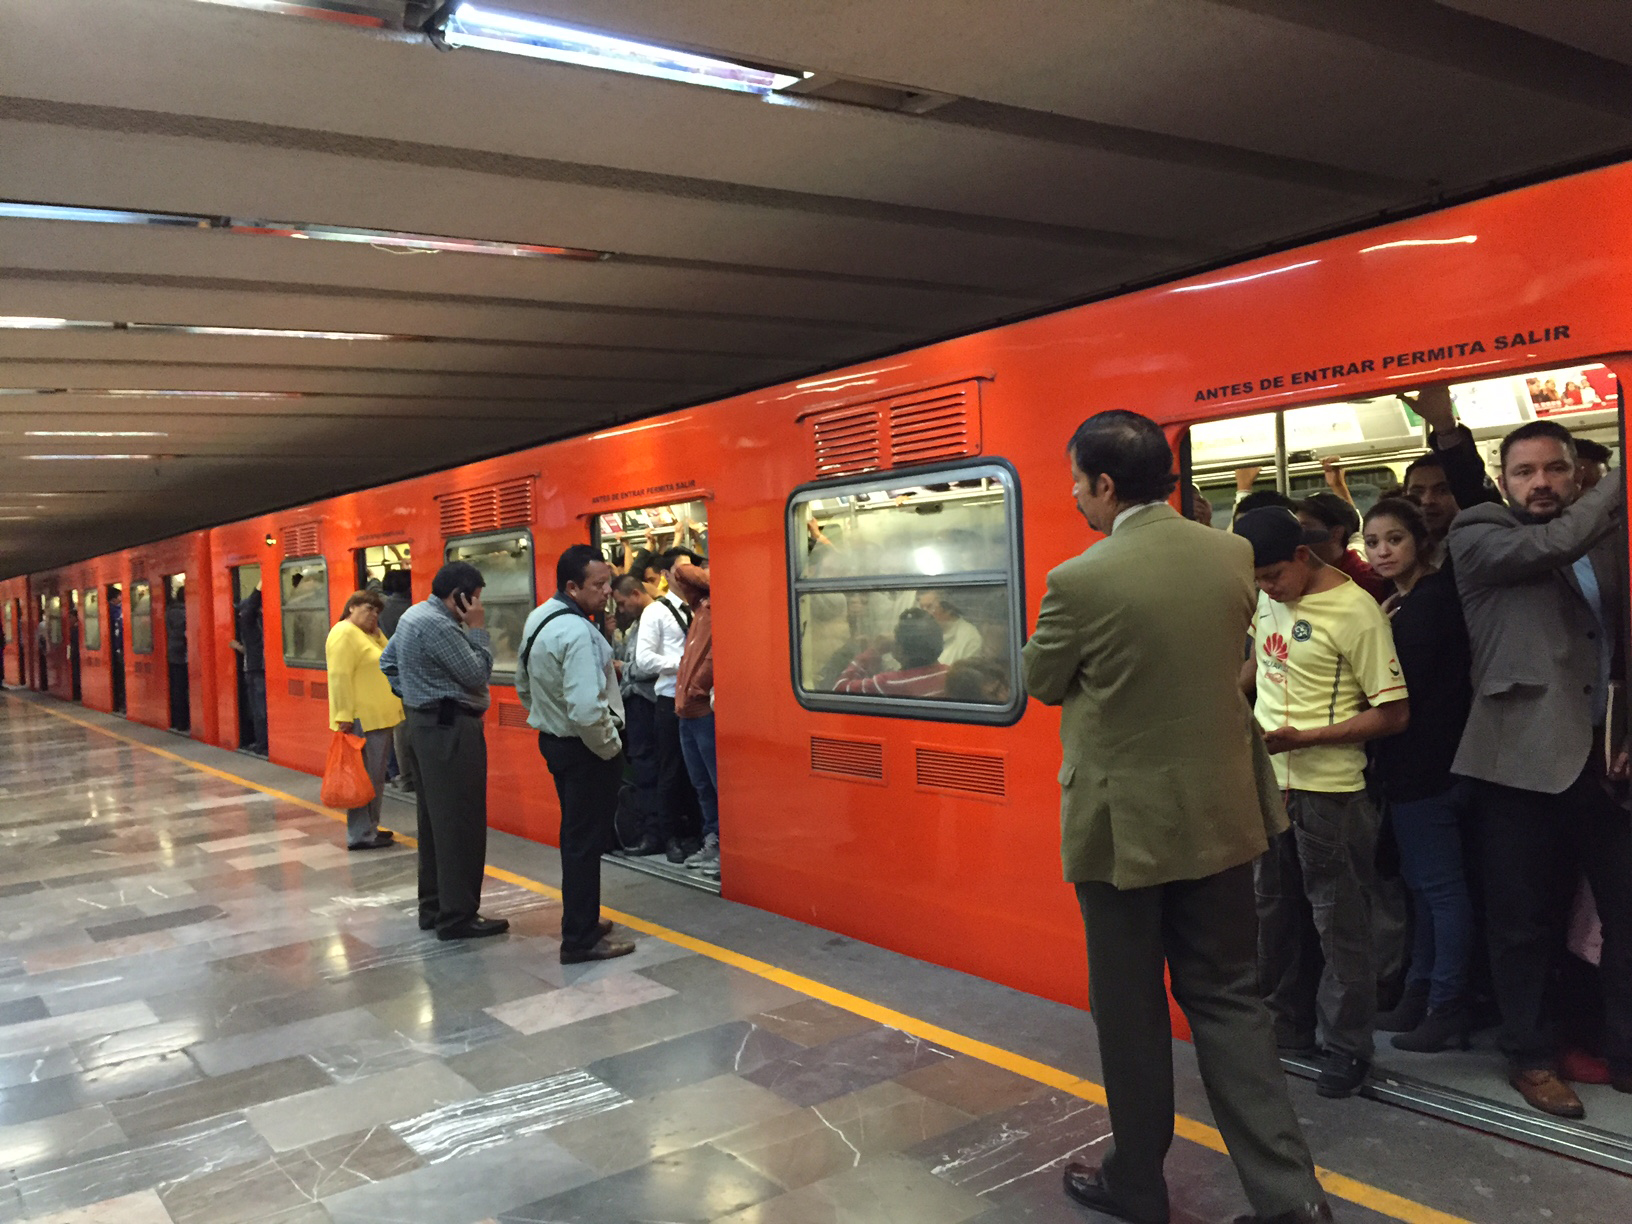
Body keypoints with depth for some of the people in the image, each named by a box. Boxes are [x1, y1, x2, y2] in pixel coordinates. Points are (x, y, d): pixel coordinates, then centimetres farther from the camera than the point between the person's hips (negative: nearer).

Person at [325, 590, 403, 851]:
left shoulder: (370, 635, 19)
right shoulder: (344, 633, -12)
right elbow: (339, 677, -20)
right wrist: (344, 717, -22)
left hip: (380, 719, 10)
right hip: (362, 720, -10)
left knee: (375, 778, 16)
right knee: (365, 779, -6)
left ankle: (370, 828, 25)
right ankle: (360, 836, 0)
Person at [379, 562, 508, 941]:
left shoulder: (414, 615, 13)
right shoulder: (438, 626, -19)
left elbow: (387, 662, 22)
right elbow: (477, 674, -17)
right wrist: (477, 629, -9)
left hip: (426, 723, 11)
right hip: (451, 729, -11)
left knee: (434, 821, 16)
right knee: (460, 825, -5)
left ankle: (433, 907, 24)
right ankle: (457, 917, 0)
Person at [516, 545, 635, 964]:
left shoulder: (538, 619, 7)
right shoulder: (577, 633, -25)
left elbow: (523, 684, 18)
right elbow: (586, 710, -32)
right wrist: (611, 746, -17)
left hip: (553, 739, 10)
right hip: (586, 749, -10)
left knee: (576, 836, 21)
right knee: (586, 842, -1)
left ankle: (580, 919, 35)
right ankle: (581, 940, 8)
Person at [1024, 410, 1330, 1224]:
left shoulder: (1080, 581, -19)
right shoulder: (1232, 555, -2)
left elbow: (1041, 683, -4)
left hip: (1123, 825, -5)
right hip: (1221, 815, 5)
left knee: (1130, 1010, 12)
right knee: (1227, 998, 16)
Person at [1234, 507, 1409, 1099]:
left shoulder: (1356, 612, -17)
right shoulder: (1265, 598, 2)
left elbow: (1394, 714, -15)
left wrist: (1303, 738, -20)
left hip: (1329, 790, -7)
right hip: (1267, 780, 7)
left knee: (1338, 921, 5)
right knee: (1273, 910, 18)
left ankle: (1348, 1046, 21)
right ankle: (1288, 1023, 35)